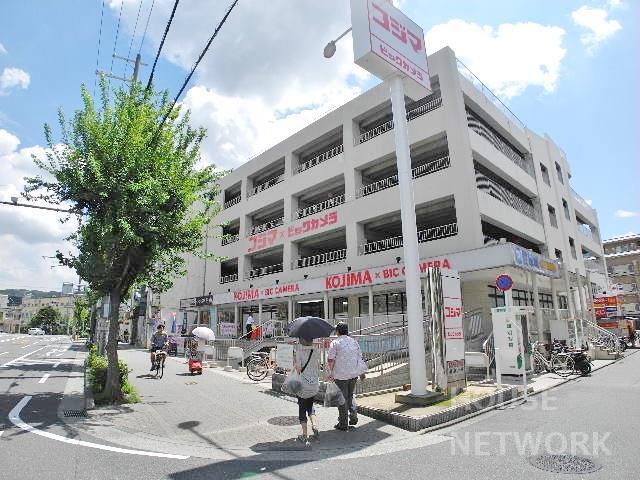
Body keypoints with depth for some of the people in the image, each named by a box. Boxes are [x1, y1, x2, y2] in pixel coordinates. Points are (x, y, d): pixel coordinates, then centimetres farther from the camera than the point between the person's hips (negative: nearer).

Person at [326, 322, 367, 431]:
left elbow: (330, 360, -11)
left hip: (341, 375, -5)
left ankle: (343, 424, 13)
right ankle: (353, 417, 17)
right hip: (353, 374, 5)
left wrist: (329, 374, -2)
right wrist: (362, 372, 19)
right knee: (350, 397, 22)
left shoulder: (335, 343, -10)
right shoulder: (354, 342, 6)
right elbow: (360, 357, 10)